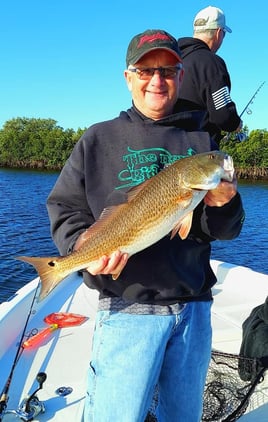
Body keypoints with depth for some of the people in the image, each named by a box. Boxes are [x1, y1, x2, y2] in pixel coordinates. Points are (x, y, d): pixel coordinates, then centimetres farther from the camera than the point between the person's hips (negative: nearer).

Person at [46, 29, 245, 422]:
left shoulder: (200, 141, 9)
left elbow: (225, 231, 8)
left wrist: (223, 204, -14)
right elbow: (64, 208, 1)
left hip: (194, 305, 4)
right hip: (128, 306, -3)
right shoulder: (100, 138, 4)